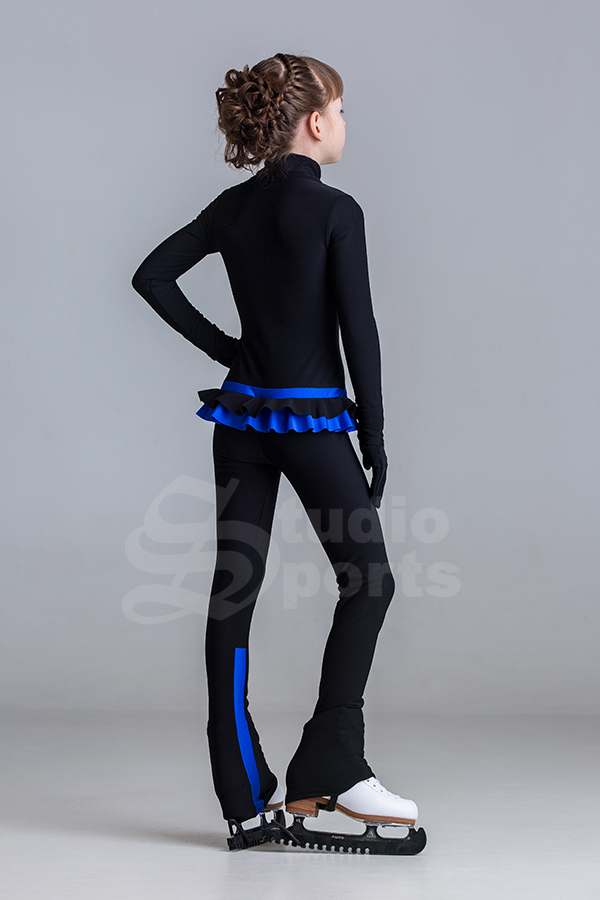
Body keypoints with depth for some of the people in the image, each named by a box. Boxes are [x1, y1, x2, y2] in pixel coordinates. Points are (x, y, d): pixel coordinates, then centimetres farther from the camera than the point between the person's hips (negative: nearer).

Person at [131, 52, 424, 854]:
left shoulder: (234, 207, 7)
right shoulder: (335, 210, -9)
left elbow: (152, 276, 8)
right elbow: (358, 329, -11)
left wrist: (219, 346, 9)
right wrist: (374, 434, -5)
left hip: (242, 415, 6)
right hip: (313, 420, -6)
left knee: (235, 588, 6)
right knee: (369, 580, 6)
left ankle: (245, 789, 11)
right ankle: (330, 767, 1)